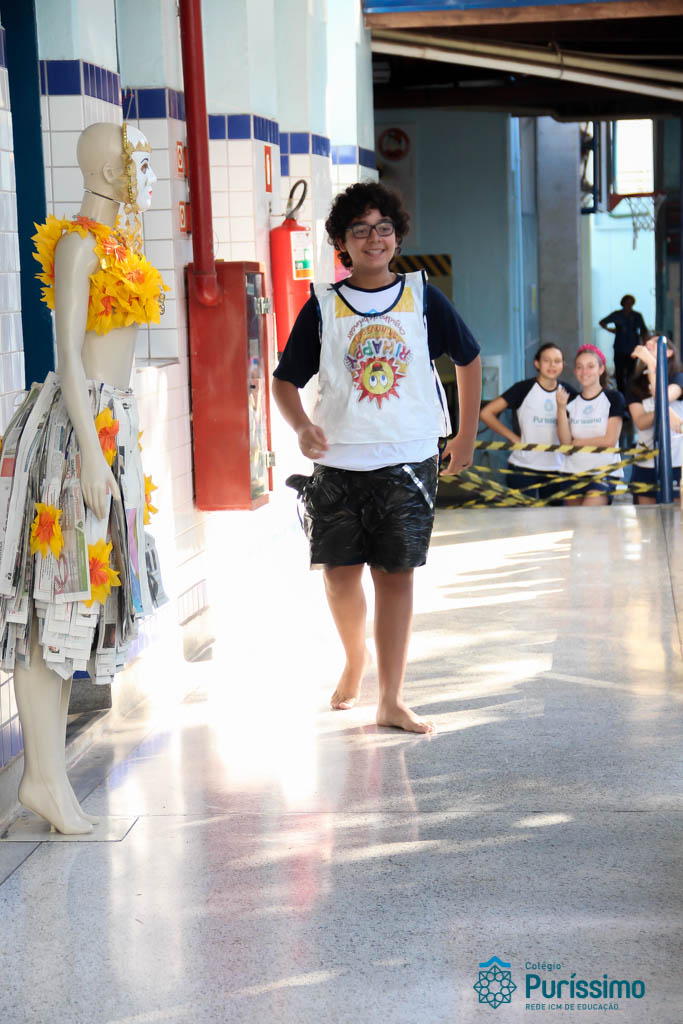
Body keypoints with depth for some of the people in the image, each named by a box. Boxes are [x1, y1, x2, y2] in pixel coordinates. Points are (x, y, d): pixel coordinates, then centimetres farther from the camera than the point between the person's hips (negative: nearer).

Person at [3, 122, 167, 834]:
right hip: (79, 427, -10)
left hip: (109, 424, 10)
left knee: (74, 597, 9)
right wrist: (92, 455, -21)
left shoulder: (115, 244, 18)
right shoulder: (77, 244, -10)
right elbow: (69, 352, -16)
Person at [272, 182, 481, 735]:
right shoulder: (323, 306, 1)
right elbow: (285, 380, 5)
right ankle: (356, 659, 35)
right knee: (339, 570, 5)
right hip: (339, 461, 1)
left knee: (396, 573, 0)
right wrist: (302, 427, -15)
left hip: (409, 459, -1)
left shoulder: (421, 296, 2)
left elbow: (469, 358, 14)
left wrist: (466, 435, 13)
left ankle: (391, 699, 5)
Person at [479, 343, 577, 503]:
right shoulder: (524, 388, -6)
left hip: (556, 467, 4)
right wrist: (514, 438, -8)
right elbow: (485, 413, -8)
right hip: (523, 468, -4)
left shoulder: (566, 391, 4)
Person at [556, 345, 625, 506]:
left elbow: (610, 440, -7)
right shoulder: (571, 402, 10)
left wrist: (577, 442, -1)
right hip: (573, 472, 5)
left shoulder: (613, 398, -1)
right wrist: (561, 408, -9)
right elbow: (565, 441, 0)